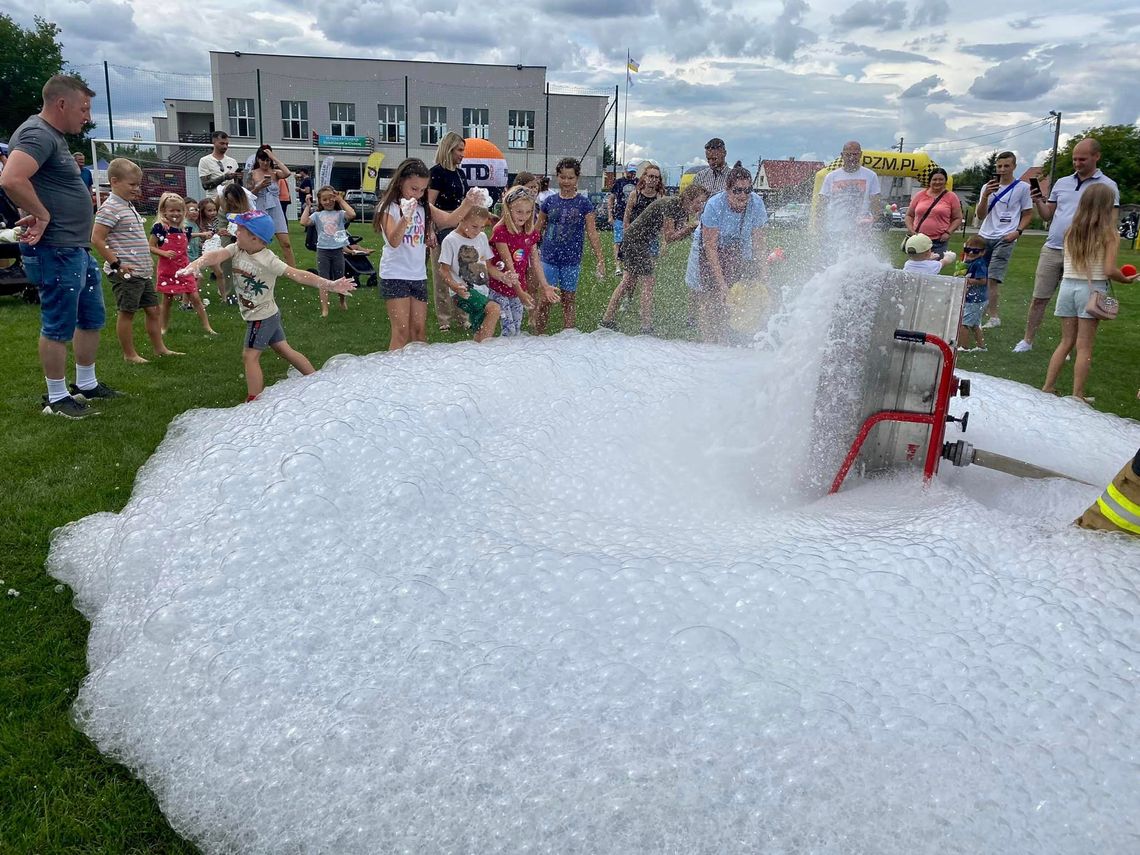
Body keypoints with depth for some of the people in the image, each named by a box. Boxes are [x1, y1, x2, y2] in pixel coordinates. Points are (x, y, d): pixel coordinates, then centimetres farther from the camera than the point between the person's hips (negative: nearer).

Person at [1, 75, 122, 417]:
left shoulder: (53, 136, 16)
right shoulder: (37, 135, -16)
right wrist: (42, 216, -21)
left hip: (79, 248, 10)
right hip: (56, 251, -10)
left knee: (92, 318, 18)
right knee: (59, 327, 0)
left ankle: (86, 385, 31)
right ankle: (56, 398, 12)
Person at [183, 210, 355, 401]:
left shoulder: (268, 260, -23)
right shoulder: (237, 249, -4)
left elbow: (298, 275, -27)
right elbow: (216, 255, -20)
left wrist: (330, 285, -35)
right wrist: (196, 264, -42)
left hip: (262, 316, -8)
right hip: (268, 314, 8)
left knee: (250, 356, -6)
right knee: (284, 349, 16)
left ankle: (254, 401, 1)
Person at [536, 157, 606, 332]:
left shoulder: (583, 204, 0)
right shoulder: (550, 201, 4)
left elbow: (592, 234, 0)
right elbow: (537, 231, 12)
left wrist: (600, 261, -4)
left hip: (571, 260, -1)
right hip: (549, 259, 1)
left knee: (568, 302, 7)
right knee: (544, 301, -1)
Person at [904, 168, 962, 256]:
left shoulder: (951, 197, 6)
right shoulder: (919, 195, 10)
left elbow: (958, 218, 8)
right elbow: (909, 215, 15)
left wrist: (948, 232, -6)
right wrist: (911, 230, -1)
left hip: (939, 242, -1)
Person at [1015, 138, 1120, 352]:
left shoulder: (1107, 186, 1)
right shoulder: (1062, 183, 13)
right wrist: (1038, 202, -3)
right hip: (1052, 249, 3)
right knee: (1039, 299, 4)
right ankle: (1027, 341, 14)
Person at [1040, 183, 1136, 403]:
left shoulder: (1071, 231, 5)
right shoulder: (1109, 234, -8)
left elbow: (1066, 263, 7)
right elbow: (1109, 270, -11)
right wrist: (1126, 279, 6)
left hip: (1068, 285, 4)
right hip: (1092, 289, -4)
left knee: (1066, 341, 15)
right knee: (1084, 347, 3)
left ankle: (1048, 387, 15)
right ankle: (1077, 395, 6)